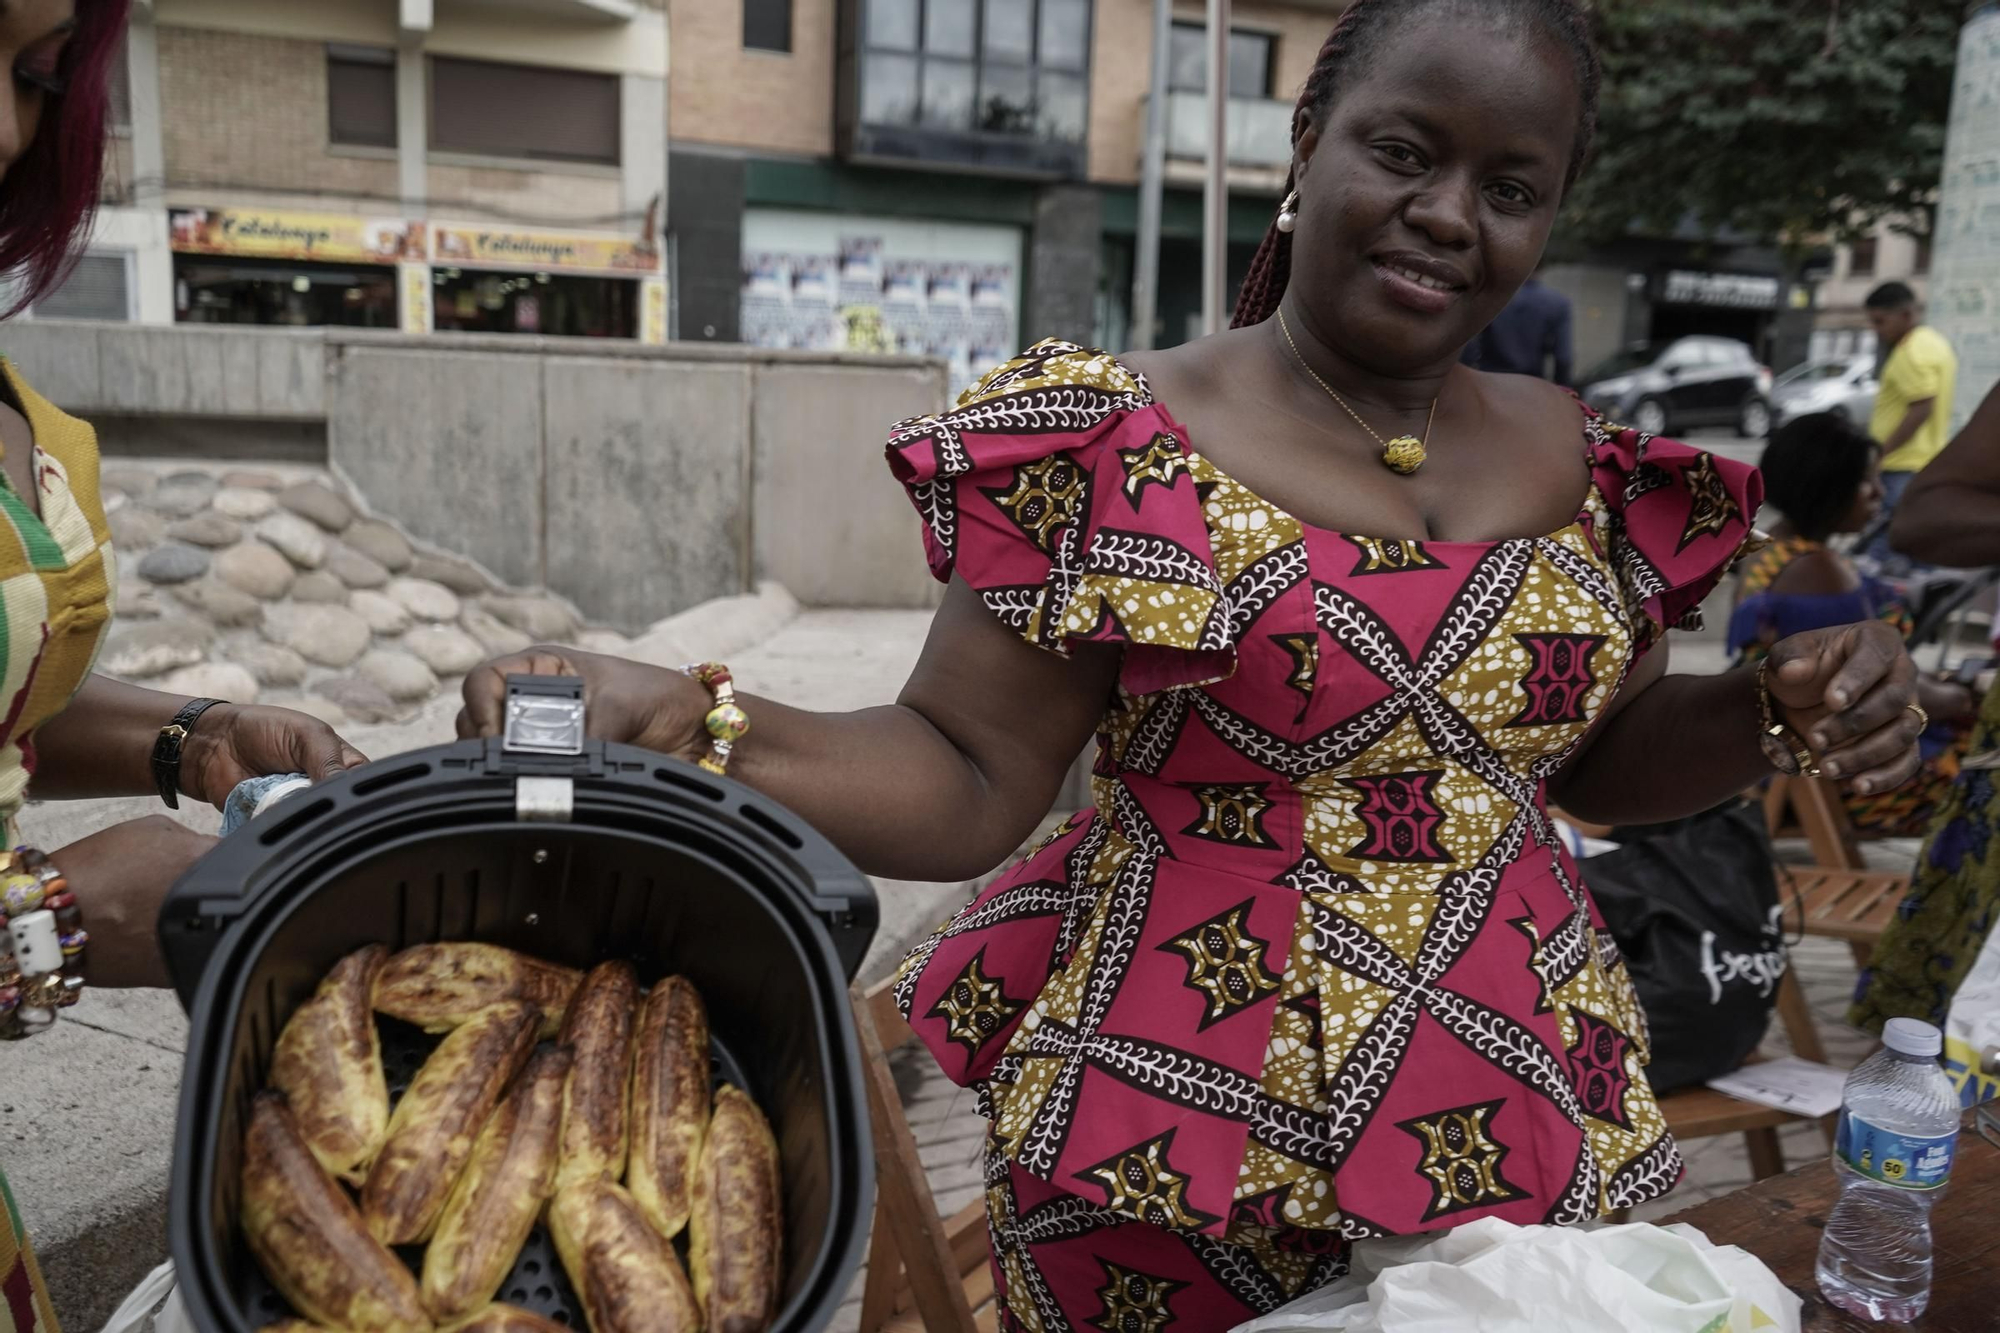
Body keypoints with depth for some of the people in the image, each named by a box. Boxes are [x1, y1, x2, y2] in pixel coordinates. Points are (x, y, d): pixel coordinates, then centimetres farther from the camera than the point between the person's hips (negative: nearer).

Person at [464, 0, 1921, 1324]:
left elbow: (1599, 752, 14)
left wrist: (1784, 711, -5)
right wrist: (690, 721, -30)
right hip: (1184, 1140, -4)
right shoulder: (1116, 445, -13)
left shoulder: (1573, 460, 3)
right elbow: (966, 786, -15)